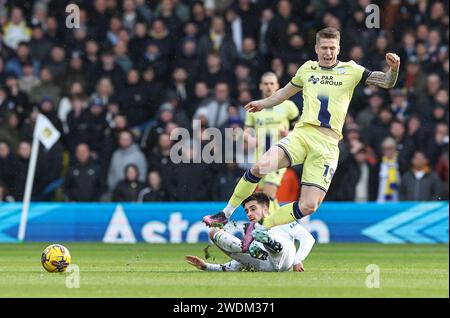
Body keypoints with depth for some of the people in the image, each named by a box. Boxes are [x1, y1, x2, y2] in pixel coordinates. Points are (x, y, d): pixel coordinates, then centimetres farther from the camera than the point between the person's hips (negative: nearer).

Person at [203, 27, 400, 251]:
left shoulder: (351, 71, 7)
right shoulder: (307, 69, 14)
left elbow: (387, 83, 2)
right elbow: (286, 91, 34)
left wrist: (393, 69, -20)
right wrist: (263, 103, 45)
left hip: (327, 146, -1)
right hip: (302, 134, 1)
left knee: (309, 206, -12)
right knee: (261, 167, -26)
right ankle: (226, 214, -7)